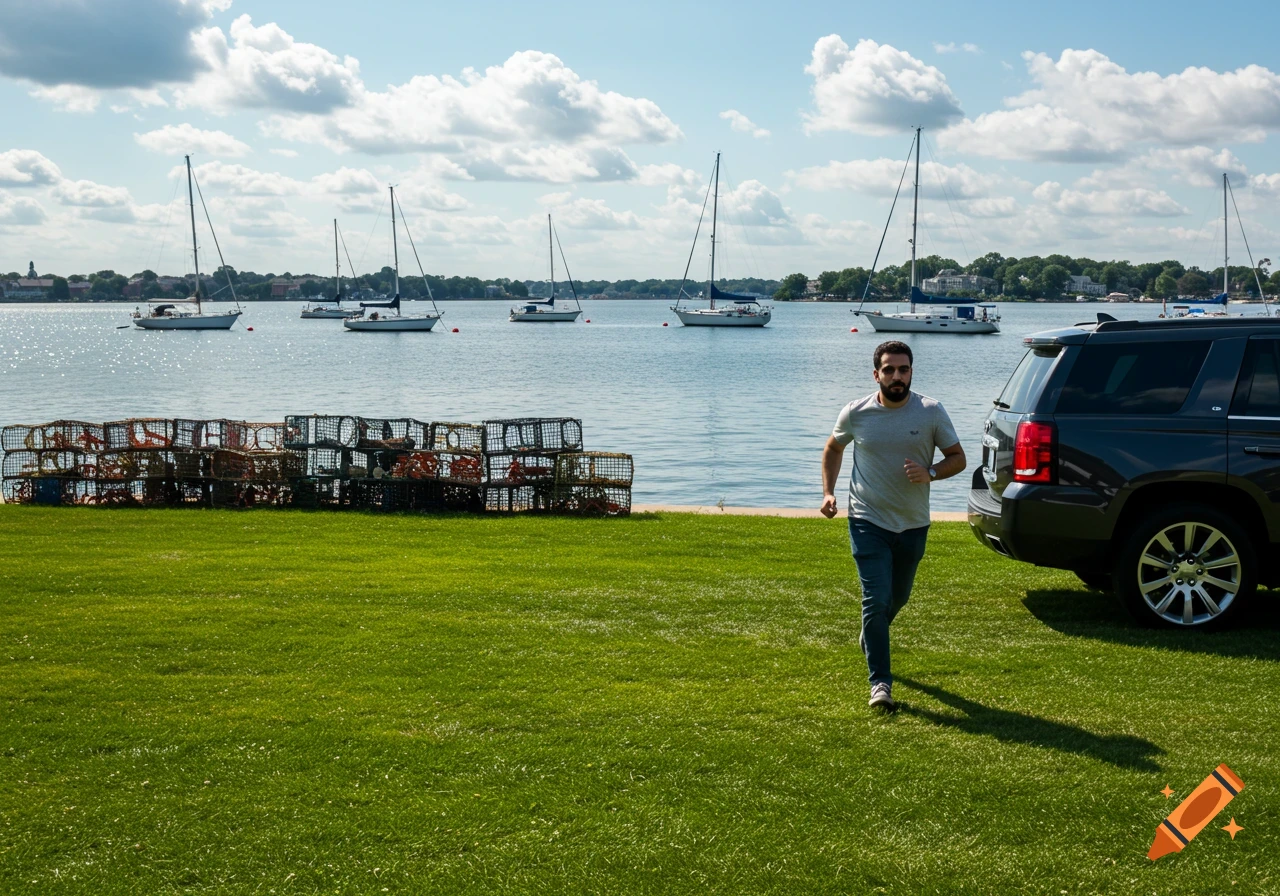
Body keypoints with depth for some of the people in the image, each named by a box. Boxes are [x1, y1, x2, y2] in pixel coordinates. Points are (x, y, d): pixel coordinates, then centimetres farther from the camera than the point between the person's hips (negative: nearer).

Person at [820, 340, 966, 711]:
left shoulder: (931, 412, -8)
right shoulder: (855, 413, -7)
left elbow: (957, 458, 0)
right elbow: (833, 449, 12)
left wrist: (930, 473, -21)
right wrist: (828, 492, 0)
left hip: (912, 525, 2)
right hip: (868, 523, -2)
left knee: (897, 599, 20)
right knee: (876, 600, -11)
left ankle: (871, 636, 52)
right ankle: (880, 682, -4)